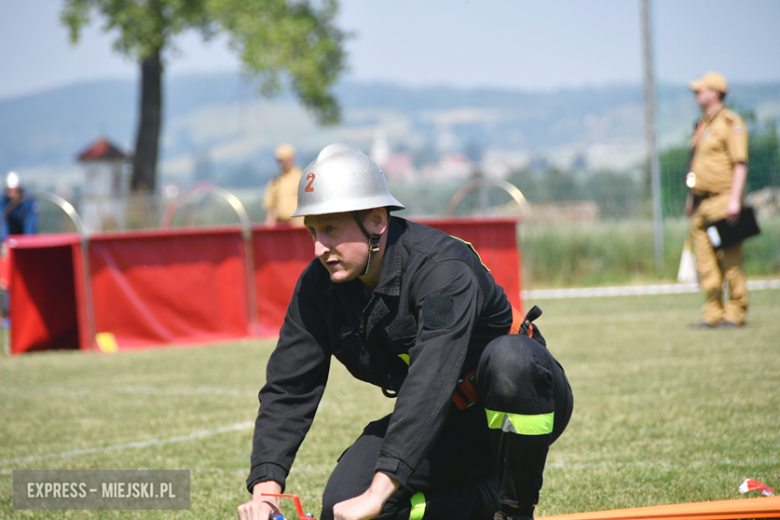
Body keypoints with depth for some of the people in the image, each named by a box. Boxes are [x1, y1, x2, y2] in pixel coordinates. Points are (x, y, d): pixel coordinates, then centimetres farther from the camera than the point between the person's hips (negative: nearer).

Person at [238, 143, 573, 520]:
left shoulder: (442, 267, -32)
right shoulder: (318, 287, -10)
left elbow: (431, 380, -43)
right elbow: (287, 388, -9)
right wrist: (265, 488, -24)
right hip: (447, 422, 6)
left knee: (506, 359, -41)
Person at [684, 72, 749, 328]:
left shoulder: (730, 123, -6)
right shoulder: (702, 125, 19)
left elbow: (740, 164, -12)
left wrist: (734, 199, -20)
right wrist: (690, 197, 23)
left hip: (722, 200, -8)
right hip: (701, 202, 8)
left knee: (730, 259, -6)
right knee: (706, 261, 6)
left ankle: (735, 313, -3)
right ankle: (713, 313, 10)